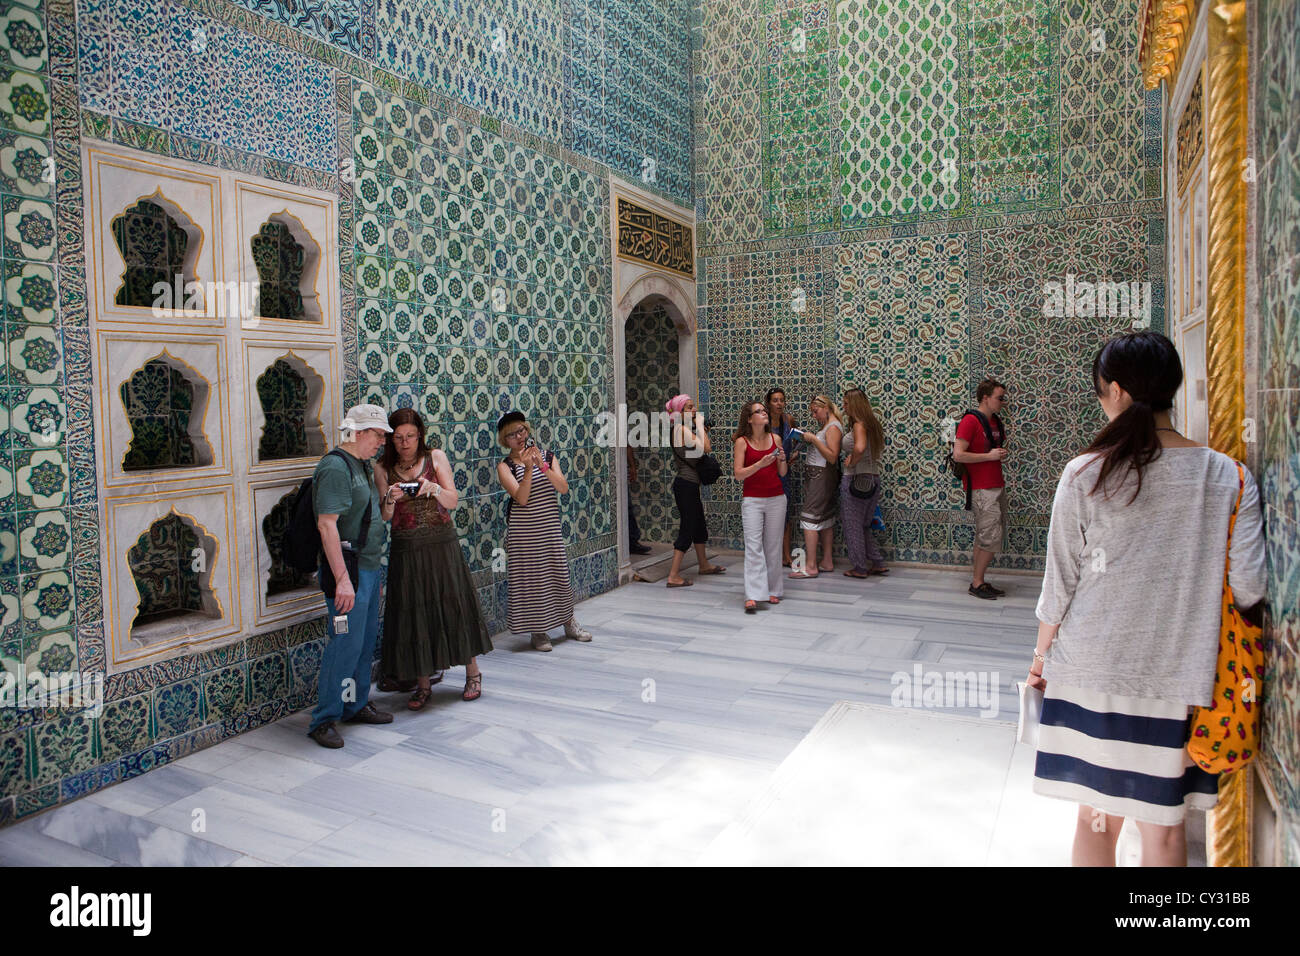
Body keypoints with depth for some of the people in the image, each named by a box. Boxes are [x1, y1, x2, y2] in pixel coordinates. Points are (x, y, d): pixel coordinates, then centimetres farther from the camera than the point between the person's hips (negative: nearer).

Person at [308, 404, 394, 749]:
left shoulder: (360, 465, 15)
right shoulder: (335, 467, -16)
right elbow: (327, 524, -23)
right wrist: (342, 578, -26)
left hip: (368, 566, 10)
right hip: (348, 568, -10)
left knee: (366, 642, 16)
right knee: (346, 645, -7)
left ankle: (357, 706, 28)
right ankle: (323, 720, 4)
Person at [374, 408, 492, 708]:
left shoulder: (435, 457, 1)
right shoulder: (383, 469, 3)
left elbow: (453, 501, -3)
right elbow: (385, 516, -2)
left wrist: (434, 489, -22)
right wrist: (390, 499, -23)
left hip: (442, 545, -1)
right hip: (406, 551, 1)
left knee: (455, 605, 3)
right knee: (414, 613, 4)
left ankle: (472, 674, 20)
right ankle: (423, 685, 17)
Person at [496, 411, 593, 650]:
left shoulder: (547, 456, 5)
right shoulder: (505, 466, -3)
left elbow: (563, 488, -8)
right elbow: (521, 498, -16)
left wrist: (543, 466, -20)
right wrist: (528, 469, -26)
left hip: (550, 527, 3)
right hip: (523, 530, -3)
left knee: (559, 573, 9)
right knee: (530, 577, 1)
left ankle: (569, 622, 28)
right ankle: (538, 632, 17)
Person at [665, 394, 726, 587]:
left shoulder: (687, 429, 15)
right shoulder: (682, 429, -15)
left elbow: (706, 449, 15)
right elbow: (705, 448, -19)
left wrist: (701, 429, 6)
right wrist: (699, 425, -9)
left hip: (690, 484, 10)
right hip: (686, 483, -10)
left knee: (699, 524, 22)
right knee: (687, 528, -8)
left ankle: (703, 564, 39)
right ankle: (673, 576, -6)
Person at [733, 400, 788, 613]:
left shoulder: (775, 439, 6)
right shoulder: (742, 442, -4)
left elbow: (782, 473, 10)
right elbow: (738, 474, -10)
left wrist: (782, 459, -10)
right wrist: (760, 463, -21)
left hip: (776, 498, 3)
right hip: (752, 499, -3)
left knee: (773, 546, 8)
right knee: (753, 547, -9)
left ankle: (774, 590, 19)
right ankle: (753, 596, -11)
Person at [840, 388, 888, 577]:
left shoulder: (859, 425, -15)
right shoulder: (871, 423, 12)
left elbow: (859, 448, -33)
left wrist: (851, 462, -15)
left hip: (855, 479, -9)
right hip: (873, 479, 9)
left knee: (852, 525, 3)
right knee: (863, 525, 18)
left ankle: (860, 568, 10)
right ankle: (878, 563, 19)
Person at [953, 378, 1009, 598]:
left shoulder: (996, 422, 15)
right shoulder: (970, 421, -12)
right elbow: (958, 454, -19)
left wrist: (1001, 454, 12)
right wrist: (990, 456, -15)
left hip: (997, 485, 9)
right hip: (982, 489, -9)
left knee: (985, 538, 11)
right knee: (991, 538, -8)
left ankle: (977, 579, 19)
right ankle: (977, 583, 3)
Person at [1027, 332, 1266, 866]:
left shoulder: (1085, 474, -10)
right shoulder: (1230, 478, -5)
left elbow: (1060, 580, -5)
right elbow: (1248, 586, -6)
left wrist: (1043, 651, 10)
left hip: (1091, 672, -1)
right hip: (1179, 678, 1)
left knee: (1096, 818, 15)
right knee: (1163, 828, 16)